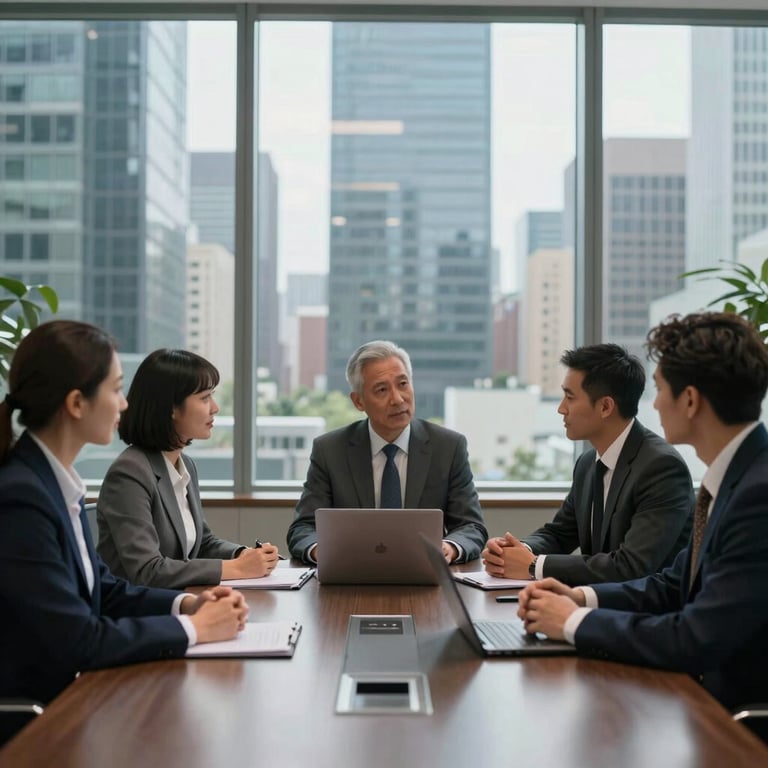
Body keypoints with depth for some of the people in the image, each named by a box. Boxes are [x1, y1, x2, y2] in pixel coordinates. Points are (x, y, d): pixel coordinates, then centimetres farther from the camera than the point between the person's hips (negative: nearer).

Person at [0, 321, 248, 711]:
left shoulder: (55, 480, 5)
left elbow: (100, 587, 11)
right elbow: (76, 641, -22)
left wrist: (186, 604, -3)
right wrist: (193, 627, -14)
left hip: (68, 689, 8)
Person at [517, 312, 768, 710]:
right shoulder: (736, 475, 5)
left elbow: (699, 641, -26)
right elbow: (676, 584, 14)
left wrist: (576, 622, -13)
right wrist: (581, 597, -1)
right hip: (708, 685, 7)